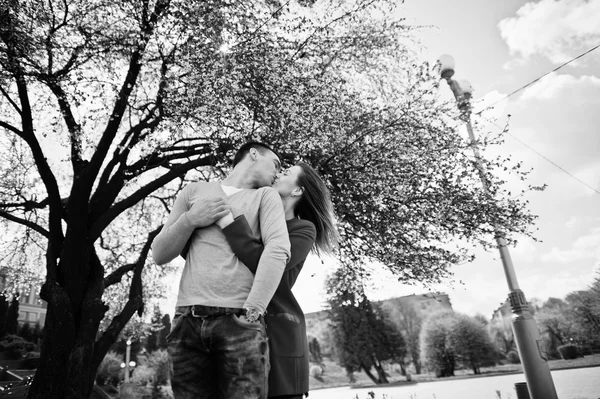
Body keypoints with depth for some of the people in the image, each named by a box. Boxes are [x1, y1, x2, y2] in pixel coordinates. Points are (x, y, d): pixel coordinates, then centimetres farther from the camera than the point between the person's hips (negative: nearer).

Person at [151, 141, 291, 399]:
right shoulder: (195, 190, 18)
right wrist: (190, 219, -1)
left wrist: (251, 312, -15)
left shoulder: (265, 196, 13)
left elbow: (278, 250, -5)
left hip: (239, 322, -1)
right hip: (188, 320, 2)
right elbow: (159, 255, 15)